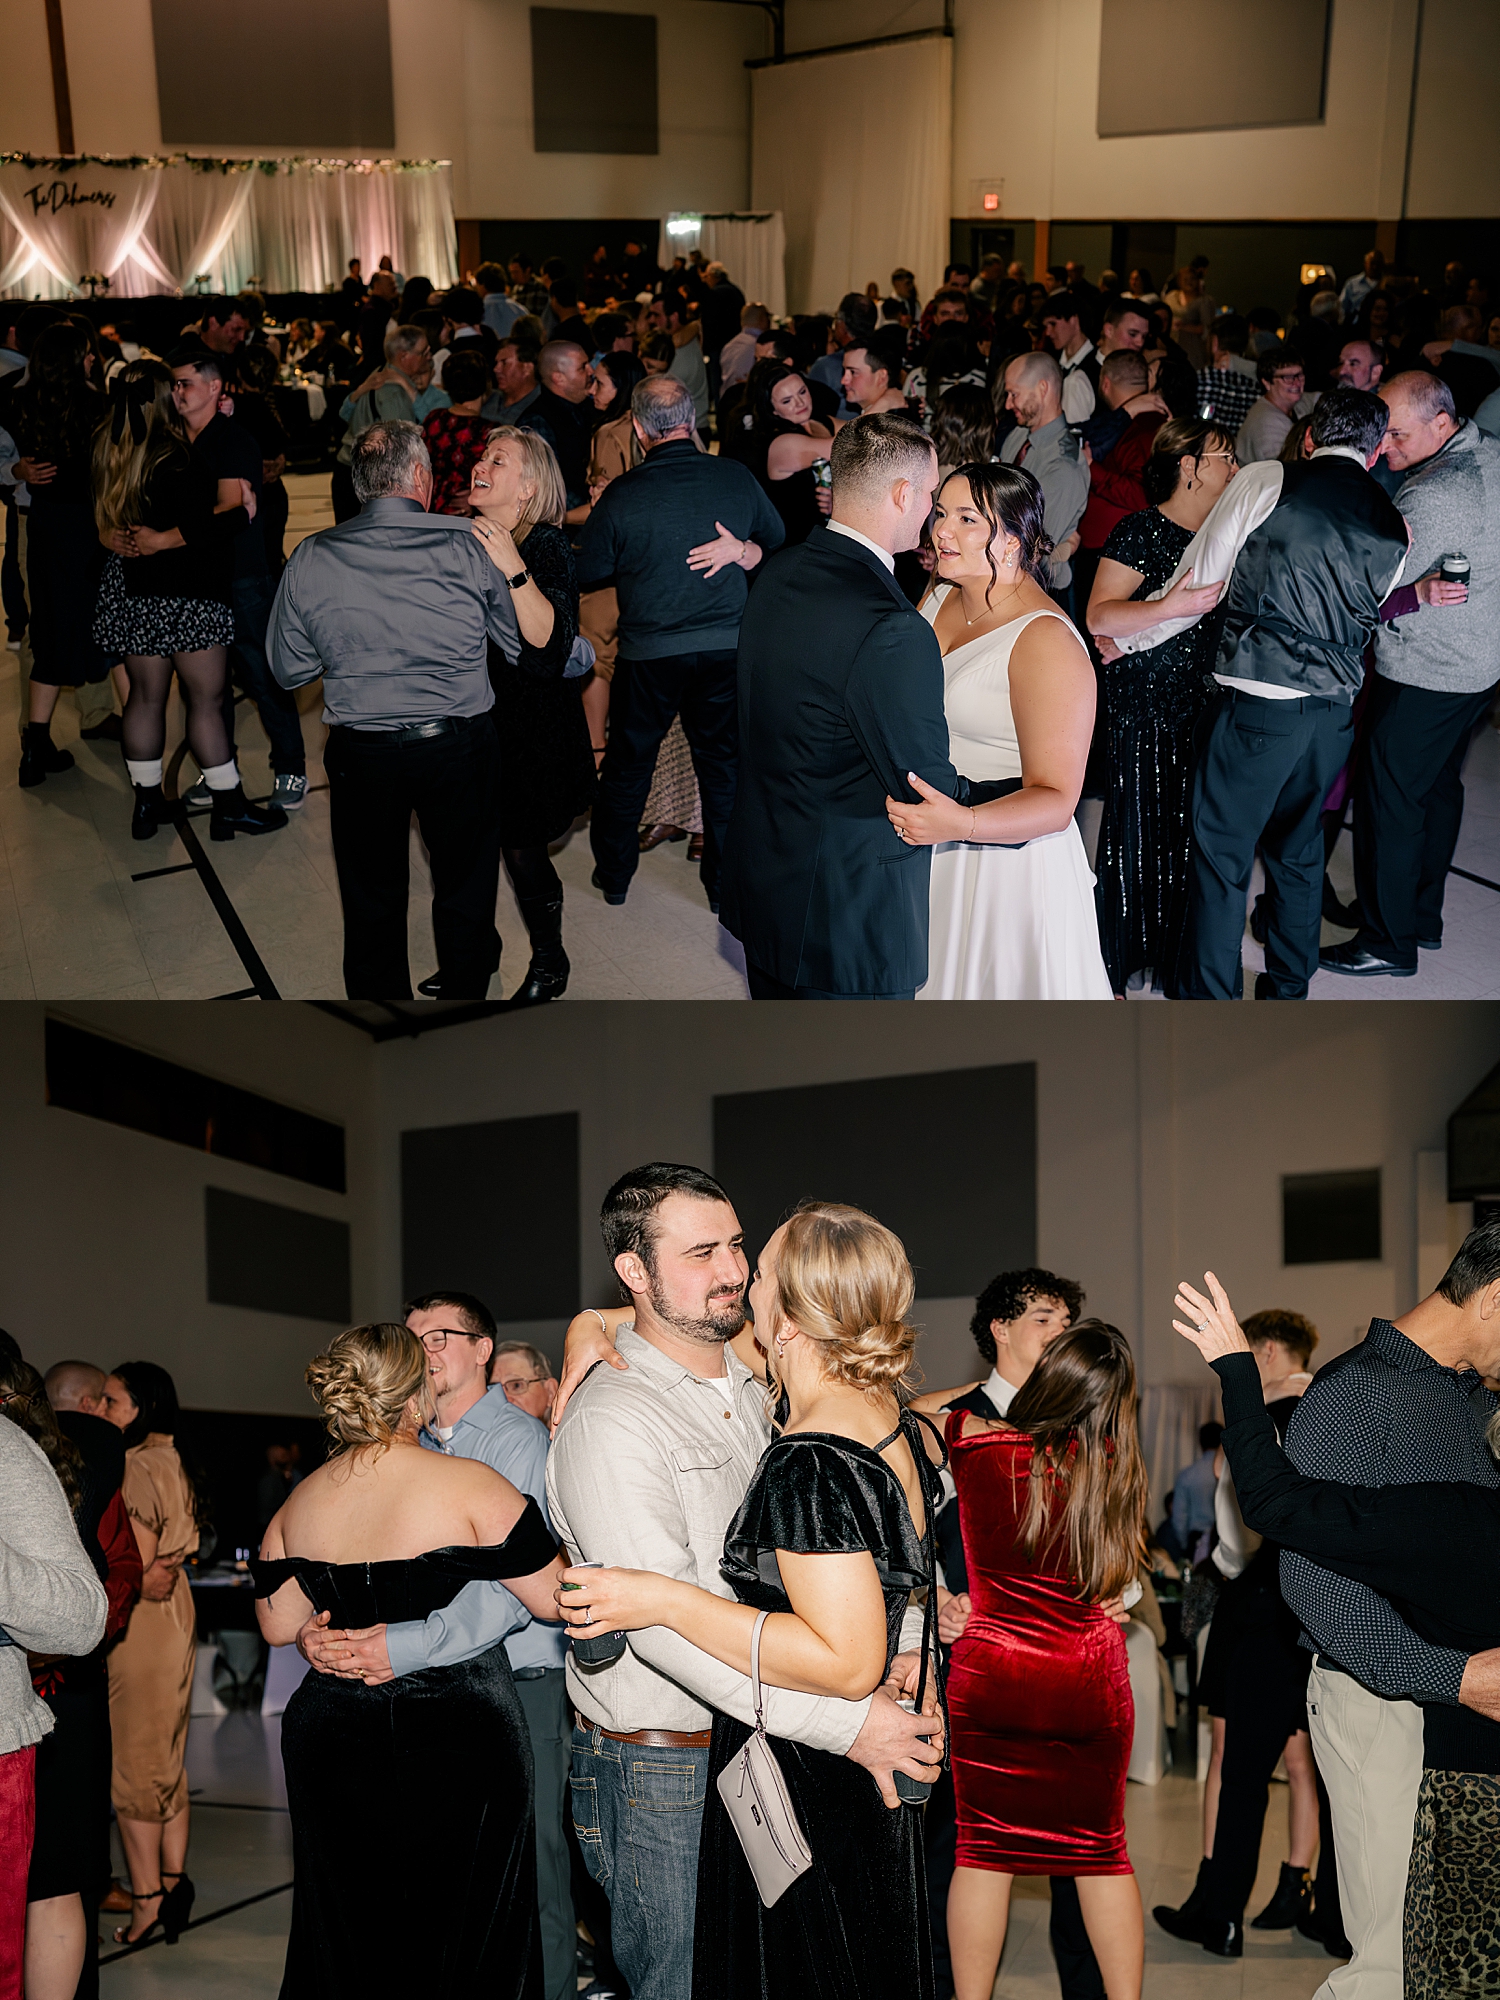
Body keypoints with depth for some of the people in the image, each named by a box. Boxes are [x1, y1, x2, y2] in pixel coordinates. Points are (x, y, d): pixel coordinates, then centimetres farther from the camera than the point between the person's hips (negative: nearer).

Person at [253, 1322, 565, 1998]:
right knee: (464, 1936, 7)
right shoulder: (469, 1485, -14)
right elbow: (552, 1597, -14)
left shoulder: (300, 1503, 3)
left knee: (349, 1935, 15)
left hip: (334, 1737, 5)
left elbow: (278, 1624, 9)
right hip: (457, 1738, -5)